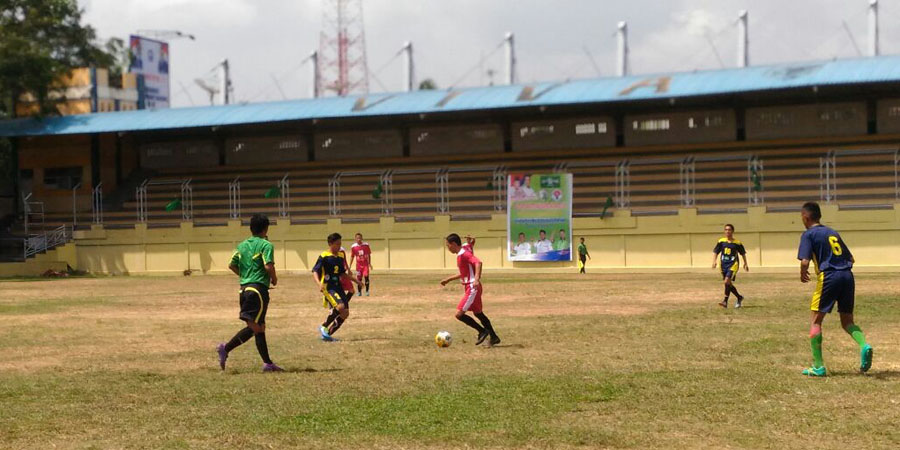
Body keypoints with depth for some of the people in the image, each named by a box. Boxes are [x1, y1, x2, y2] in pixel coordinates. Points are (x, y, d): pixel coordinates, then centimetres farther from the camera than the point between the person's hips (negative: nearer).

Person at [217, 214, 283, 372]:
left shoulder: (242, 245, 14)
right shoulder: (266, 245, -7)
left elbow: (232, 265, 13)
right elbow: (268, 266, -18)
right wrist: (274, 278, -1)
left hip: (244, 288, 8)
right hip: (258, 288, -8)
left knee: (259, 327, 11)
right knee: (254, 326, -5)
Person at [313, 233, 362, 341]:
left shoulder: (340, 257, 14)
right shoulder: (324, 256, -8)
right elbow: (315, 272, -12)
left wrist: (354, 280, 22)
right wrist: (319, 283, -28)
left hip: (338, 287, 8)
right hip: (328, 287, -8)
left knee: (345, 313, -1)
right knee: (340, 306, -29)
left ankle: (328, 334, 11)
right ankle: (324, 327, -10)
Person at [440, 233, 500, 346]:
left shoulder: (464, 254, -15)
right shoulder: (460, 255, 15)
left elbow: (478, 263, -30)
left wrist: (477, 279, -41)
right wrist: (448, 279, 31)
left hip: (473, 288, -10)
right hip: (470, 288, 10)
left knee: (459, 314, -12)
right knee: (478, 313, 18)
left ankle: (482, 331, -3)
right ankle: (494, 337, 25)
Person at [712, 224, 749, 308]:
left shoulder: (737, 243, -1)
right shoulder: (721, 241, 4)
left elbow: (743, 253, 12)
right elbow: (715, 252, 6)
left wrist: (745, 264, 15)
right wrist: (714, 261, -9)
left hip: (733, 264, -4)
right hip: (723, 265, 4)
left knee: (727, 281, -20)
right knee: (729, 284, 11)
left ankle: (725, 301, -17)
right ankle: (739, 297, 31)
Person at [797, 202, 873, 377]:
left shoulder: (808, 234, 1)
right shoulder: (833, 233, 22)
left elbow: (805, 262, -11)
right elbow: (851, 259, 23)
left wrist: (803, 274, 9)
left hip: (828, 277, -6)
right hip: (847, 276, 6)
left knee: (815, 321, 5)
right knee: (847, 321, 16)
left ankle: (818, 366, 0)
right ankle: (864, 345, -14)